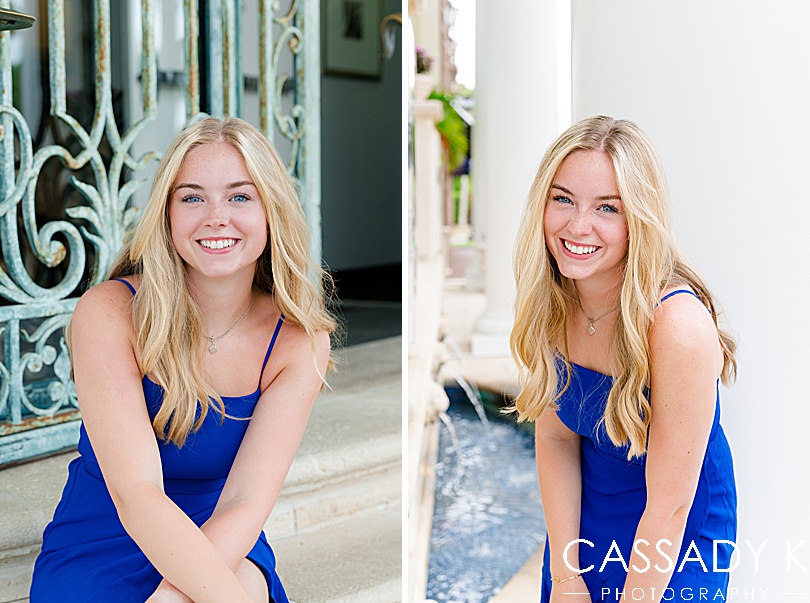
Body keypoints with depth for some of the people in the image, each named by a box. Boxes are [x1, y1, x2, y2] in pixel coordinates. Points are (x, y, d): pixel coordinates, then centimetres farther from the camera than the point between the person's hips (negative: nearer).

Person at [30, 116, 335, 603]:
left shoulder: (300, 341, -8)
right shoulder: (109, 314, -15)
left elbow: (246, 504, -17)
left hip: (225, 550, 3)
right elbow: (135, 494, -26)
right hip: (98, 551, -2)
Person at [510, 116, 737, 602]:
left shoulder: (679, 326, -31)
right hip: (582, 518, 5)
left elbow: (669, 506, -26)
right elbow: (555, 437, -6)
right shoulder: (551, 305, -13)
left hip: (673, 545, -4)